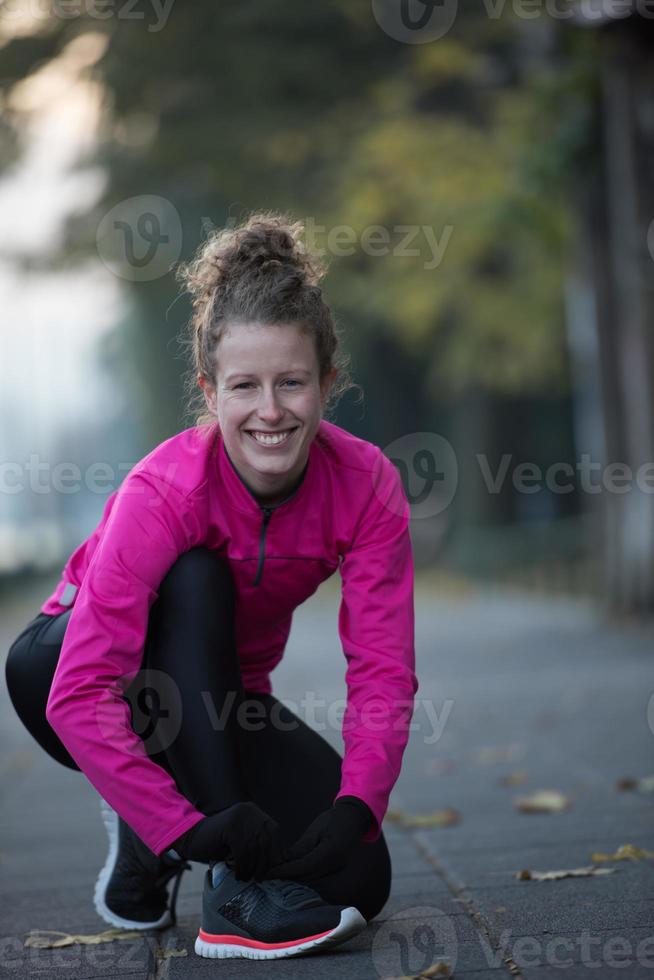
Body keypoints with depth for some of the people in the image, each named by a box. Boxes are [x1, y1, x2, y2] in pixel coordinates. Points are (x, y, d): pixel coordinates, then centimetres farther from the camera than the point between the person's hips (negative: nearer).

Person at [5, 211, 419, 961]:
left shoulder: (366, 486, -21)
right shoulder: (165, 492, -32)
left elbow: (382, 672, -23)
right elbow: (79, 699, -38)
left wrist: (355, 808, -38)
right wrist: (189, 827, -45)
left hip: (219, 701, 4)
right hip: (67, 668, -3)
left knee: (357, 878, -17)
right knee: (194, 581, -36)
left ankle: (143, 850, 10)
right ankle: (238, 886, -32)